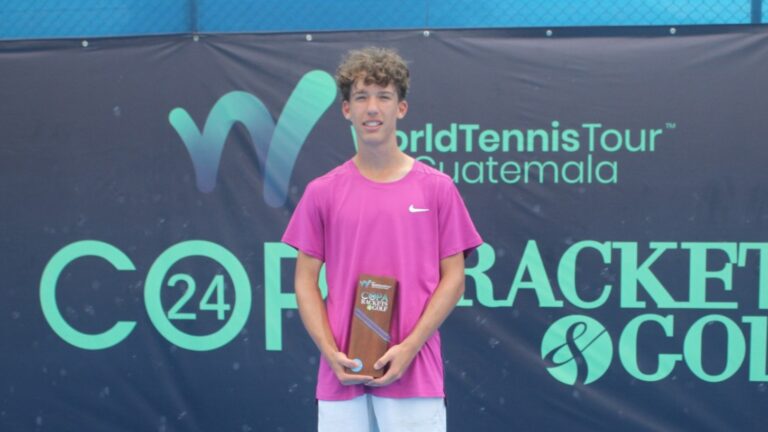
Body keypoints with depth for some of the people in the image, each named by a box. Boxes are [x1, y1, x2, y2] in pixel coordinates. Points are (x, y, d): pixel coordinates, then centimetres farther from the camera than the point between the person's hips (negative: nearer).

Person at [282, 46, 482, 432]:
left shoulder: (437, 188, 1)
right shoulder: (322, 192, 5)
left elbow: (453, 279, 0)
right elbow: (306, 281, 5)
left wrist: (409, 348, -11)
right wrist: (330, 352, -9)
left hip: (414, 371, -1)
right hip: (342, 372, 2)